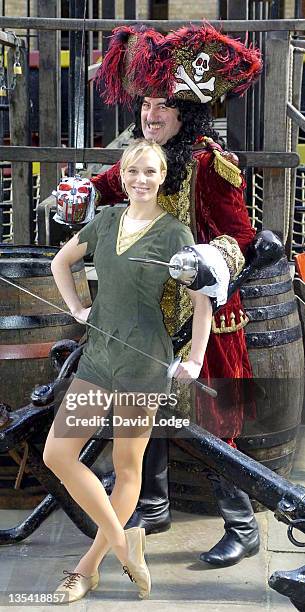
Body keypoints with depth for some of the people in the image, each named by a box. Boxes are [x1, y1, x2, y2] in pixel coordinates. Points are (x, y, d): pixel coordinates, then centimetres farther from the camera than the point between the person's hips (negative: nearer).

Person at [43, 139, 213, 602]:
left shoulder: (174, 232, -6)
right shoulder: (108, 218, 9)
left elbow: (202, 300, -5)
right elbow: (61, 261, 22)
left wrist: (196, 361, -9)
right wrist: (77, 309, 10)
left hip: (144, 360, -6)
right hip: (98, 353, 6)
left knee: (127, 468, 5)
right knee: (57, 454, -1)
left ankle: (89, 567, 18)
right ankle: (122, 540, 9)